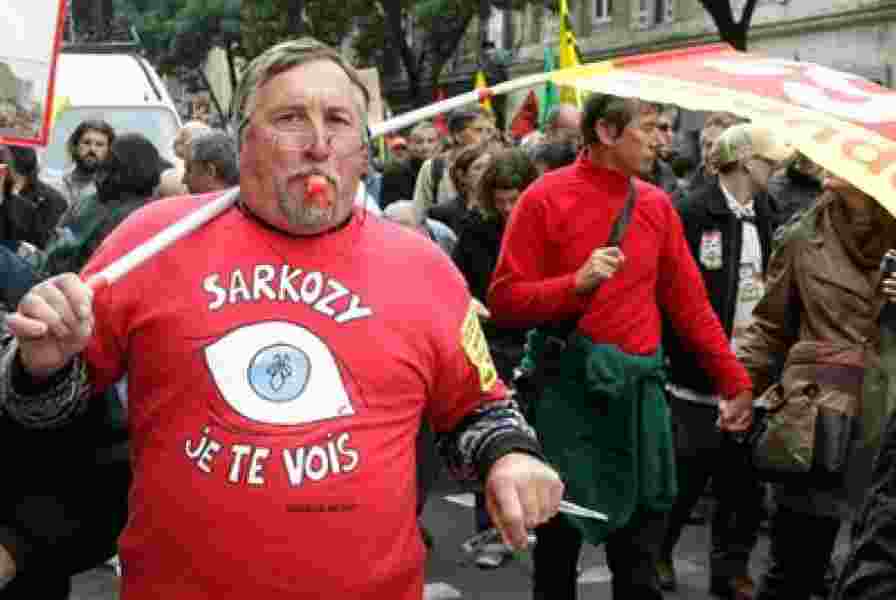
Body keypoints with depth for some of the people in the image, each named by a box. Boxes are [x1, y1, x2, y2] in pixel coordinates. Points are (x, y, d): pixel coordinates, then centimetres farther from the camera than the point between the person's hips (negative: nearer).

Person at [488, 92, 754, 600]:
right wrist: (576, 283, -22)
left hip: (641, 386, 5)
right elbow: (504, 301, -8)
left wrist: (735, 381, 11)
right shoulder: (546, 198, -7)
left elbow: (690, 302, 12)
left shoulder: (658, 204, 7)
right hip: (573, 385, -4)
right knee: (562, 532, 8)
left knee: (641, 540, 13)